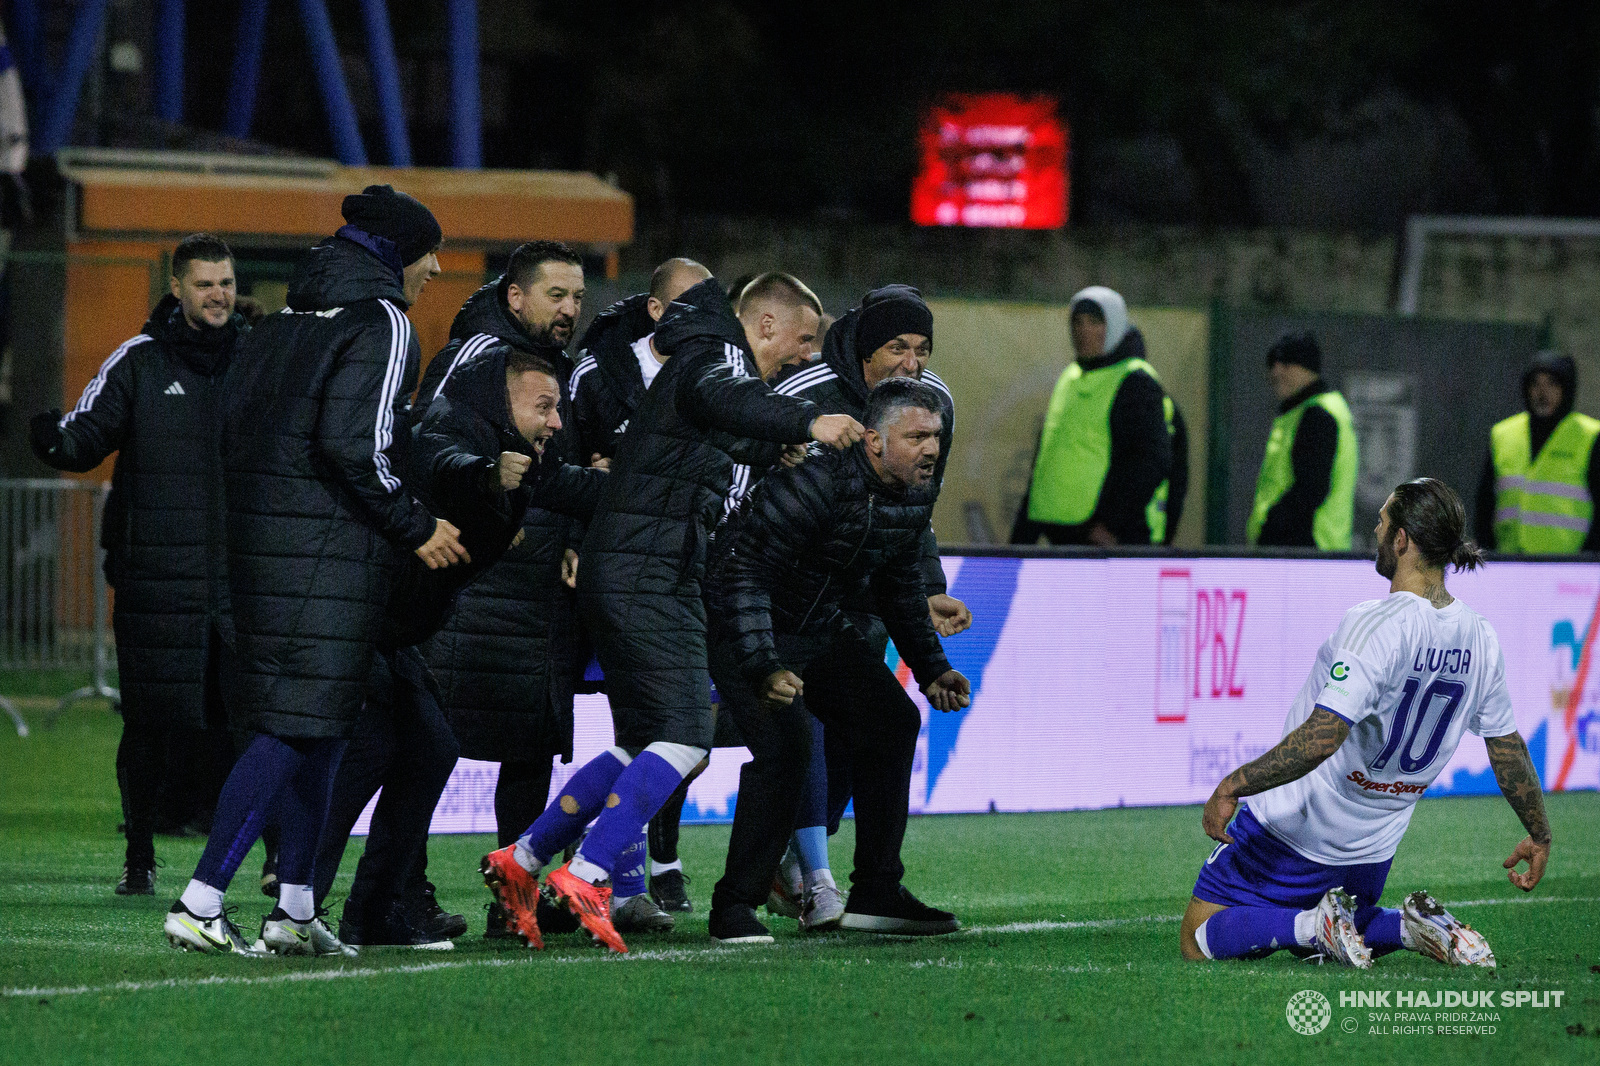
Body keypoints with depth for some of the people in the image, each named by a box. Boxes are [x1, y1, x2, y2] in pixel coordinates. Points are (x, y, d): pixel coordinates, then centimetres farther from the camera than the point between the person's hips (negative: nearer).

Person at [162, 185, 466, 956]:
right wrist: (415, 528, -8)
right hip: (332, 550, -9)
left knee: (316, 726, 15)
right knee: (296, 727, -9)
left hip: (258, 541, 9)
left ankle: (295, 909, 14)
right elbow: (354, 443, -18)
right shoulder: (381, 323, -8)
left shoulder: (281, 324, 17)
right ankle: (200, 902, -15)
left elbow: (235, 431, 14)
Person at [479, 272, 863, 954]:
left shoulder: (703, 359, 25)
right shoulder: (717, 355, -6)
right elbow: (725, 402, -31)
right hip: (649, 574, -10)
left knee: (644, 744, 15)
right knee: (683, 737, -16)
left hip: (619, 576, 10)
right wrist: (807, 422, -43)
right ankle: (585, 876, -23)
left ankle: (521, 861, 16)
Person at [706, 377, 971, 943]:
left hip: (822, 625, 9)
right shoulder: (815, 484, -30)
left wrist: (931, 667, 10)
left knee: (893, 720, 2)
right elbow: (743, 575, -31)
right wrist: (762, 668, -41)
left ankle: (876, 892, 11)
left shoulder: (918, 492, -3)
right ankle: (735, 906, -18)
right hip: (746, 625, -9)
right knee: (784, 739, -26)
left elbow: (900, 583, 16)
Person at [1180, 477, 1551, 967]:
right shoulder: (1481, 641, -3)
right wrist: (1539, 835, 22)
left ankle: (1318, 925, -16)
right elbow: (1508, 748, 8)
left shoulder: (1376, 626, -25)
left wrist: (1232, 786, -27)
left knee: (1198, 940, 4)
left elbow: (1320, 739, -33)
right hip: (1373, 848, 7)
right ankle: (1417, 927, 4)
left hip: (1292, 829, -7)